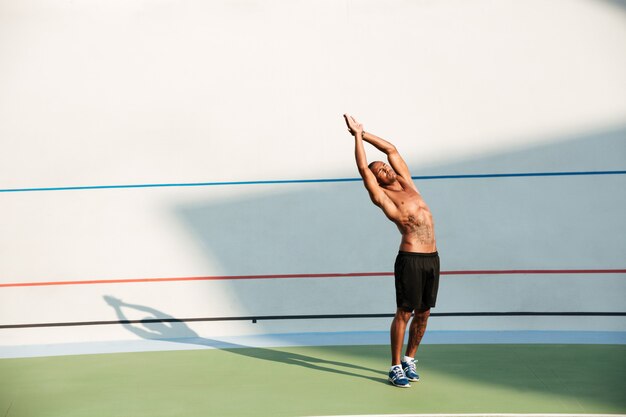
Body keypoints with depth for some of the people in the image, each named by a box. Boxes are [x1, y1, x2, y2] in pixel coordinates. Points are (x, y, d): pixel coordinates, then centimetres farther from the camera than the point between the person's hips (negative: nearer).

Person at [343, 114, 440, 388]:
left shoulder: (406, 181, 16)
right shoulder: (381, 196, 1)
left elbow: (391, 149, 21)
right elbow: (363, 167, -4)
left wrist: (363, 133, 21)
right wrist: (356, 135, 5)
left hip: (432, 258, 6)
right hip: (410, 259, -6)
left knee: (423, 313, 11)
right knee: (404, 313, -4)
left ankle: (410, 359, 25)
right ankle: (396, 368, 4)